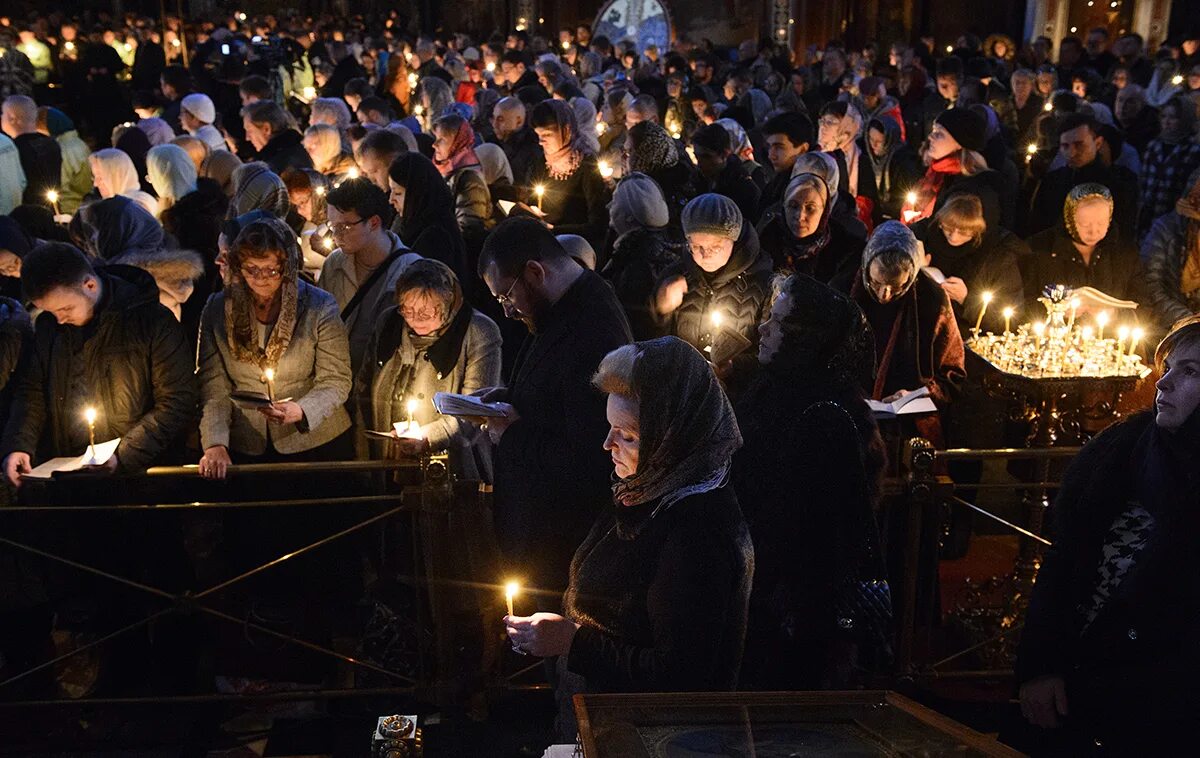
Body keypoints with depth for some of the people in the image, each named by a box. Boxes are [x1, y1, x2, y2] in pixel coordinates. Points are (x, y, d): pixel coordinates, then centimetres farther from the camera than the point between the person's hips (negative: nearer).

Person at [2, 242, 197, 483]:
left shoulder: (154, 321, -6)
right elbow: (32, 393, 20)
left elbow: (178, 405, -7)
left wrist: (122, 456, -13)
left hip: (136, 477, -5)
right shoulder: (48, 326, 12)